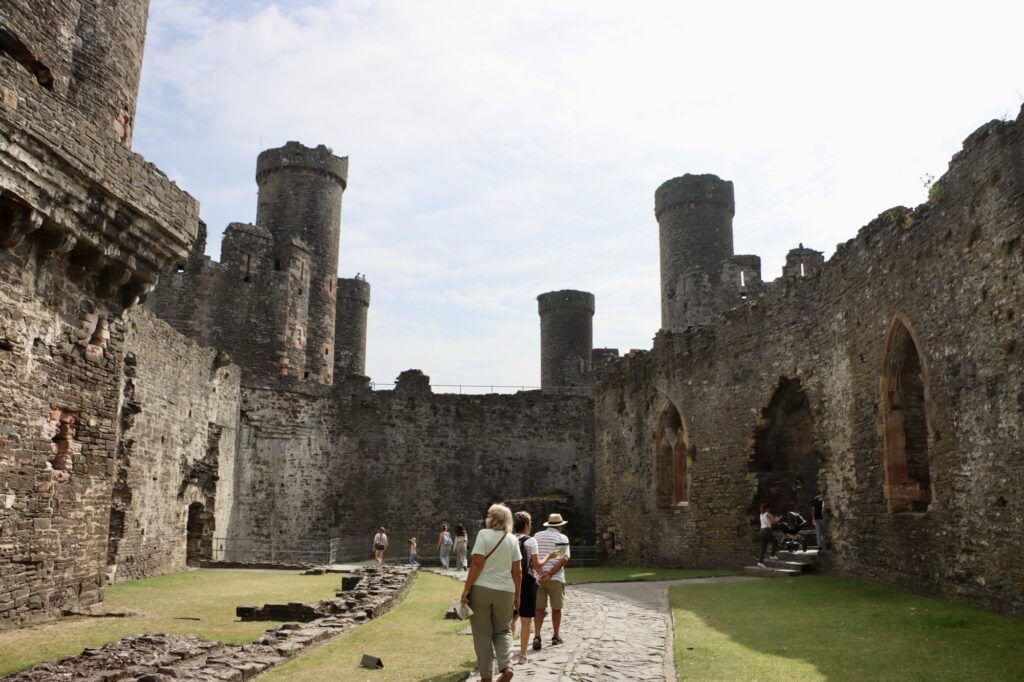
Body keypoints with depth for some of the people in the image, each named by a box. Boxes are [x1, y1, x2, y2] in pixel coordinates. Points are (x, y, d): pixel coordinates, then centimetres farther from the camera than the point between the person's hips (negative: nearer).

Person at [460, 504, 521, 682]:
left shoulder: (484, 534, -5)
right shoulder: (513, 540, 6)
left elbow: (477, 563, -12)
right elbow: (517, 571, 6)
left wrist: (466, 590, -9)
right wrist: (517, 595, 15)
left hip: (481, 589, -3)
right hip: (505, 591, 3)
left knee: (483, 634, 9)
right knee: (502, 631, 18)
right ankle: (506, 666, -3)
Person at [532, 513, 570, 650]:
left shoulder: (537, 536, 8)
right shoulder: (562, 538, -1)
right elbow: (564, 558, -13)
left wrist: (541, 572, -10)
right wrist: (550, 574, -16)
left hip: (538, 577, 2)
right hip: (556, 578, -2)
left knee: (539, 608, 6)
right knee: (556, 608, 13)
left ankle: (537, 636, -7)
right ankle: (555, 636, 22)